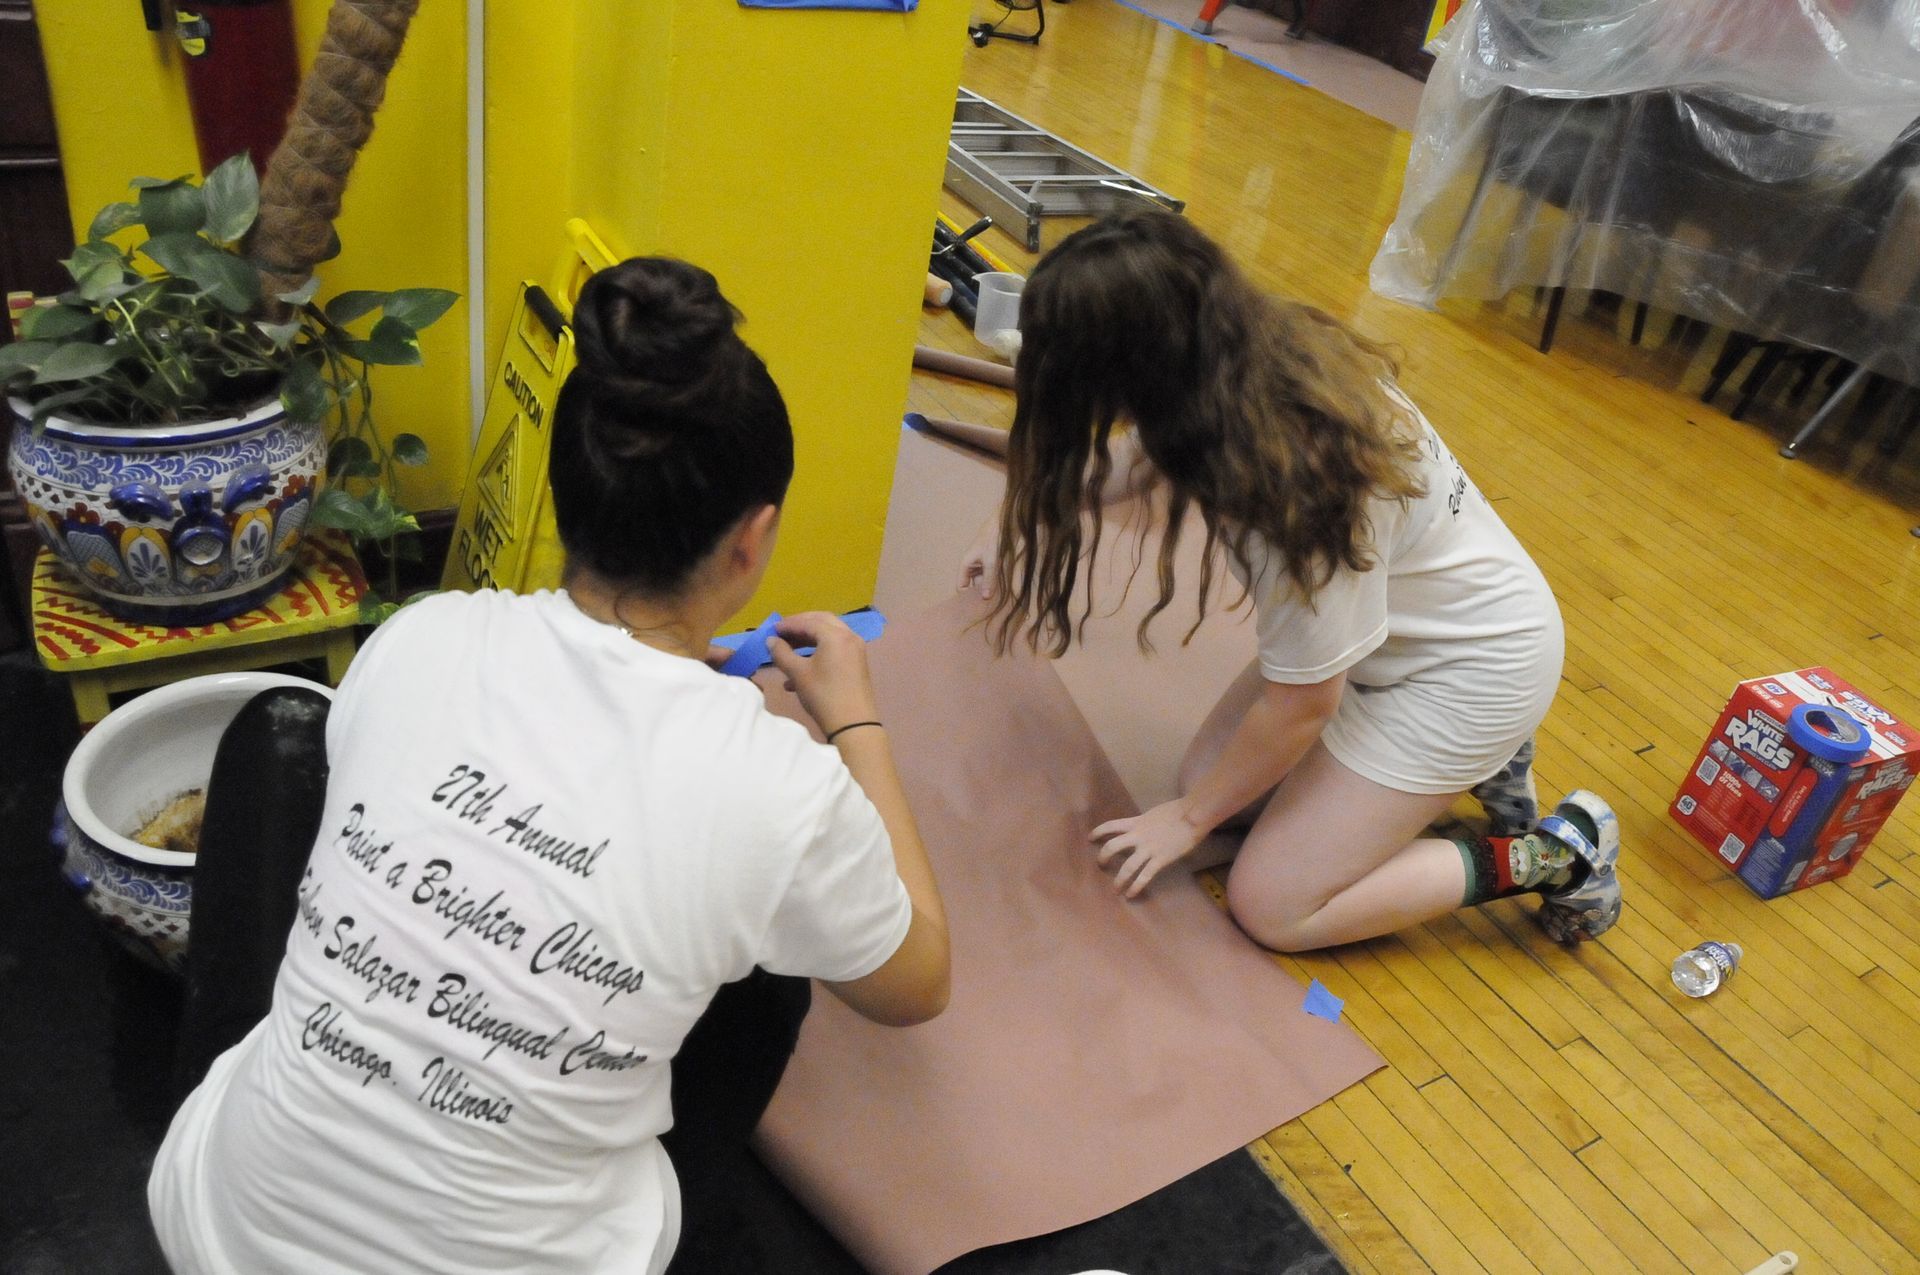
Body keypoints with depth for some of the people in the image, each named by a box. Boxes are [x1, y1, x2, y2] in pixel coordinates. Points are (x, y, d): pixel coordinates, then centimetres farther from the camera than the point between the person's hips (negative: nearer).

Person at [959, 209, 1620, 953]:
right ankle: (1469, 760, 18)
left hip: (1473, 665, -8)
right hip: (1401, 627, 8)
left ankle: (1553, 856, 6)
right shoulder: (1246, 352, -16)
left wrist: (1189, 819, -8)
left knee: (1272, 907, -4)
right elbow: (1141, 451, 9)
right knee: (1208, 774, 10)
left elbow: (1300, 703, -22)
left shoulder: (1293, 482, -38)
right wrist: (1014, 522, 13)